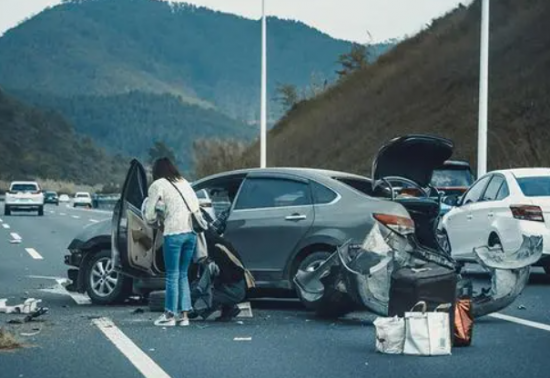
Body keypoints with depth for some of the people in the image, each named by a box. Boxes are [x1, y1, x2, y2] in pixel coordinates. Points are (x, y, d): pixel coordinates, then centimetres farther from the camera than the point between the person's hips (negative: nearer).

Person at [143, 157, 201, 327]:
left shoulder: (158, 185, 3)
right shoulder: (184, 182, 20)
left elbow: (149, 215, 2)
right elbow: (196, 205, 19)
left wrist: (157, 218, 22)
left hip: (174, 233, -6)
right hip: (191, 231, 6)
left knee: (172, 275, 0)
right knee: (183, 274, 13)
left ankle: (170, 315, 3)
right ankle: (184, 314, 12)